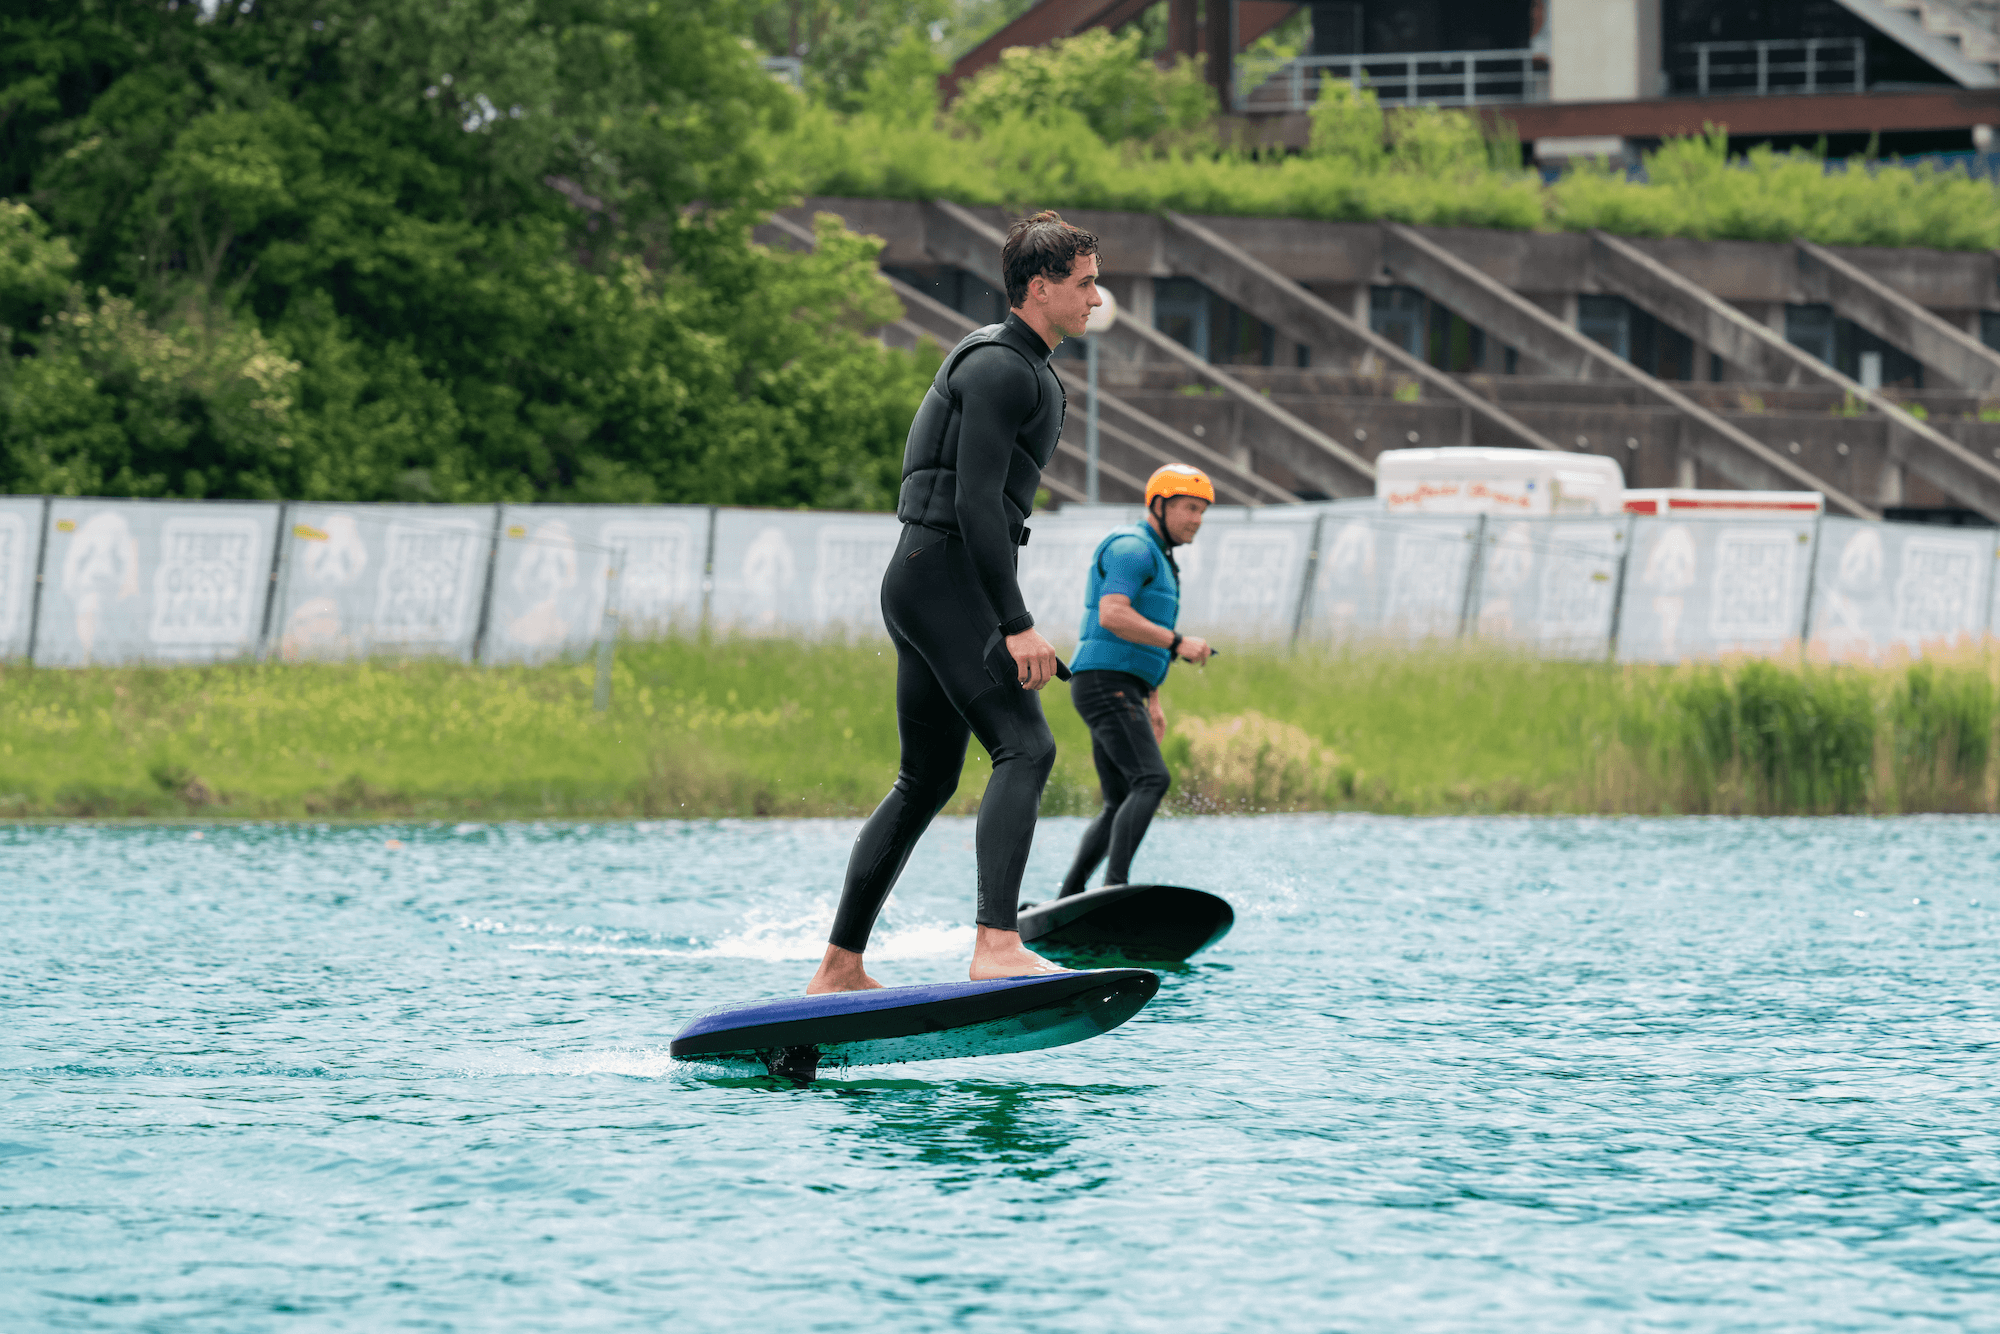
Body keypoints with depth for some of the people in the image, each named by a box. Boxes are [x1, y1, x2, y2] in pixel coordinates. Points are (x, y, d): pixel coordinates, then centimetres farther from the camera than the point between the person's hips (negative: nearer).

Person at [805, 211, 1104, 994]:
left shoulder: (1016, 367, 22)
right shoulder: (1002, 369, -12)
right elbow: (976, 501, -20)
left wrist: (1007, 621, 26)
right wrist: (1017, 626, -24)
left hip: (919, 583, 11)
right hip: (947, 578, -11)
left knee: (926, 782, 14)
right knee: (1024, 748, -21)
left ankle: (839, 968, 17)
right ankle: (996, 946, -35)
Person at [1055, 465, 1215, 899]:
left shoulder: (1158, 558, 25)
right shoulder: (1132, 548, -8)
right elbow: (1111, 616, -23)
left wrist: (1152, 700, 27)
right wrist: (1178, 643, -24)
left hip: (1123, 692, 11)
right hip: (1105, 683, -11)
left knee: (1121, 807, 9)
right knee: (1151, 780, -24)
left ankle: (1067, 900, 9)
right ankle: (1114, 888, -35)